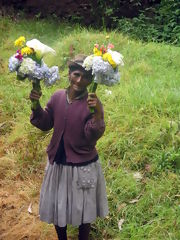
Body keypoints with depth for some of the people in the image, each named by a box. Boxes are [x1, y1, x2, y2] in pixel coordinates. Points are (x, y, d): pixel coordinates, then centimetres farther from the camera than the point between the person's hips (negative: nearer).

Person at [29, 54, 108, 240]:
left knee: (84, 210, 16)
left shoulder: (93, 103, -17)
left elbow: (92, 137, -24)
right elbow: (45, 124, 5)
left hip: (84, 168, -4)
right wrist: (36, 106, -10)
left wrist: (98, 114, -38)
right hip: (57, 164, 4)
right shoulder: (57, 97, -4)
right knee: (56, 208, 21)